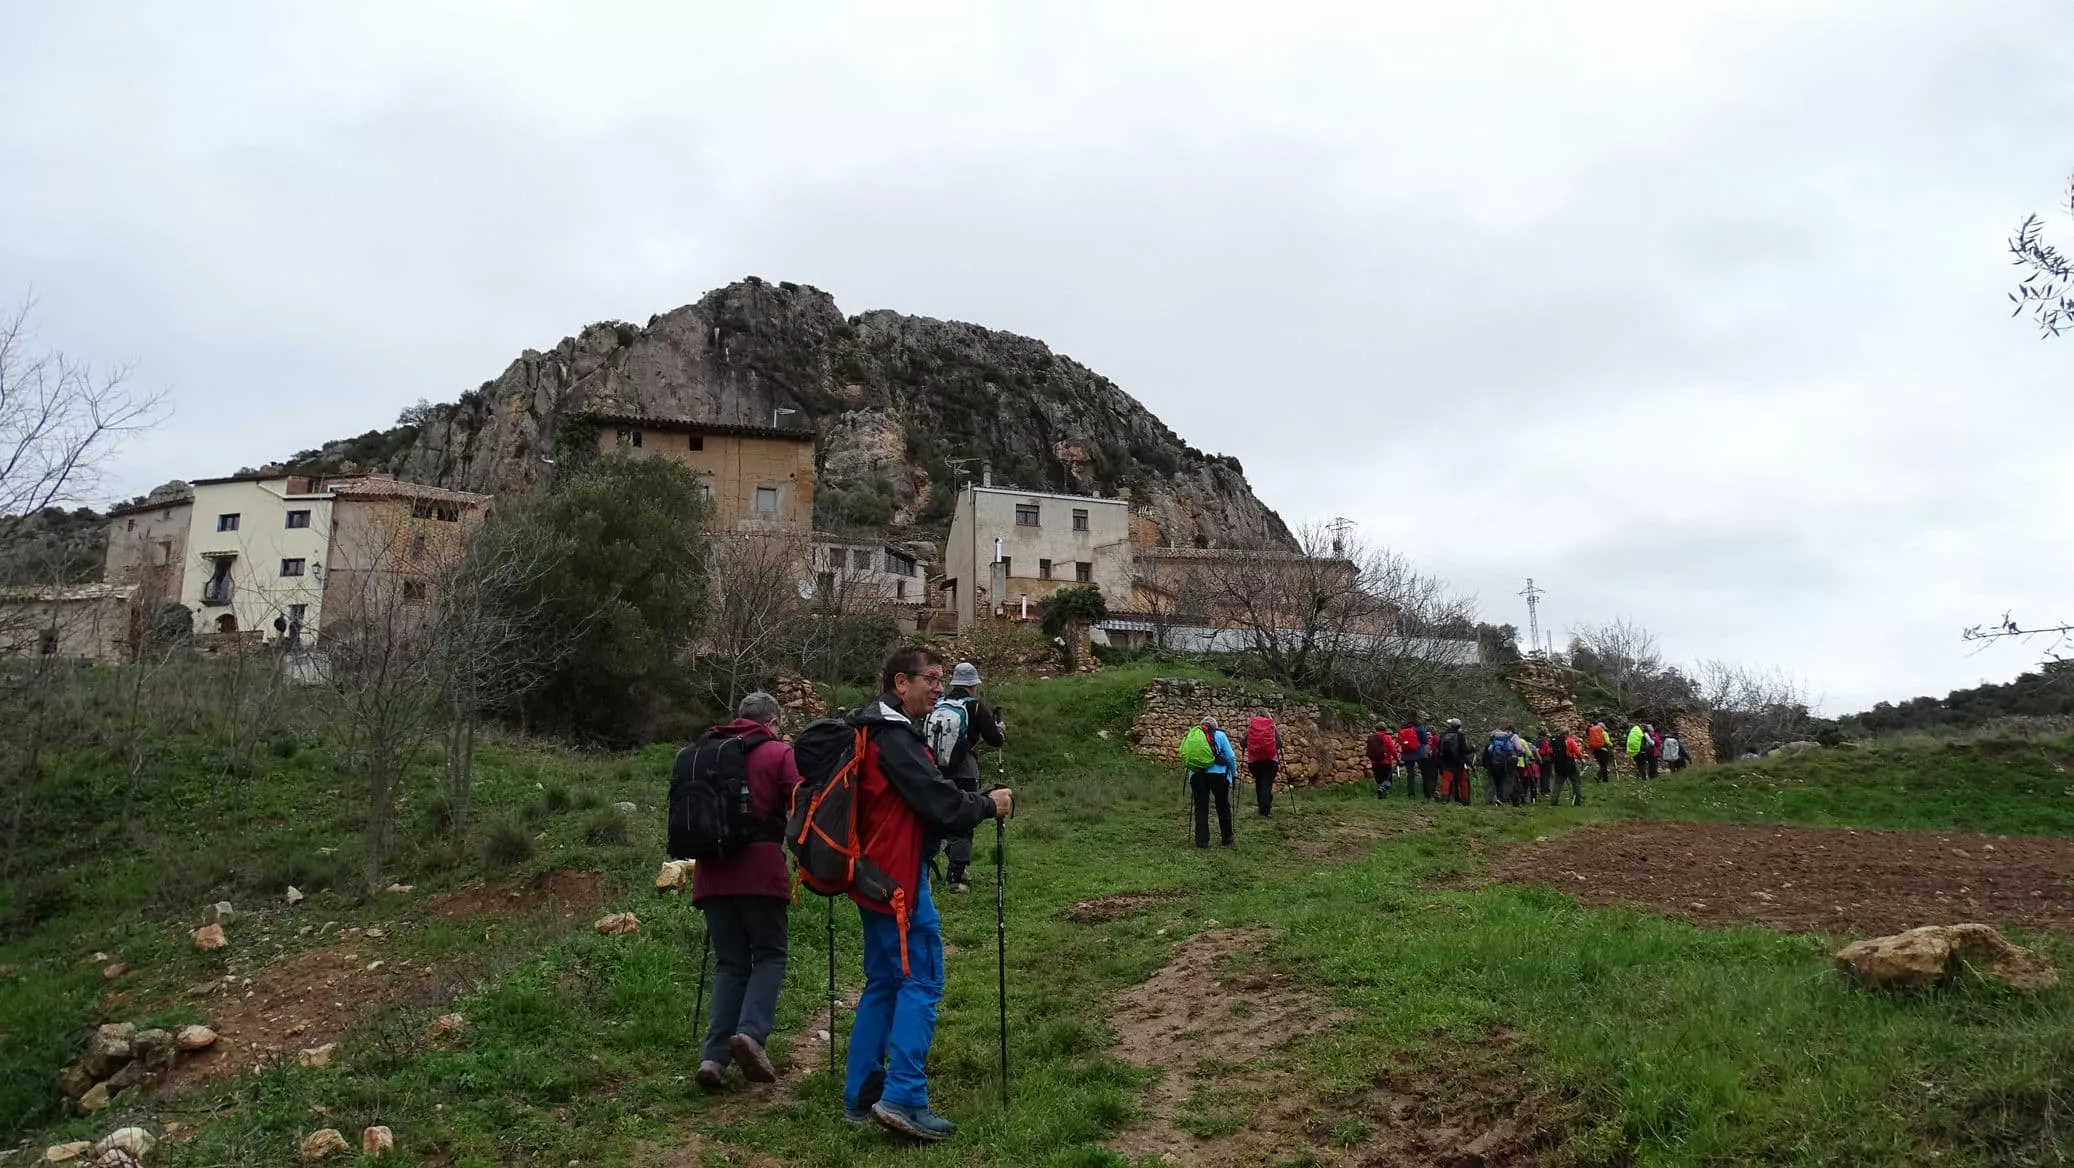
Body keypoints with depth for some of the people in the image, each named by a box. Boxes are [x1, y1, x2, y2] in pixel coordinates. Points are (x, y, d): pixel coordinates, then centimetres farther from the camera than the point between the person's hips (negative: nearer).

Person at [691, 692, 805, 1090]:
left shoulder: (704, 751, 15)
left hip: (712, 871, 4)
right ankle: (751, 1033, -15)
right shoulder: (779, 753, 2)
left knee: (729, 963, 11)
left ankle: (714, 1056, 0)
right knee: (769, 955, 7)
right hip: (759, 869, -4)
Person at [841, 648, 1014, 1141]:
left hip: (877, 873, 10)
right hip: (898, 877, -10)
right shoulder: (894, 737, -17)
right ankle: (903, 1097, -9)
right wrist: (988, 805, -5)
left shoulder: (876, 733, 15)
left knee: (883, 982, 14)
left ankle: (861, 1096, 18)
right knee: (921, 981, -6)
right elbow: (940, 802, -19)